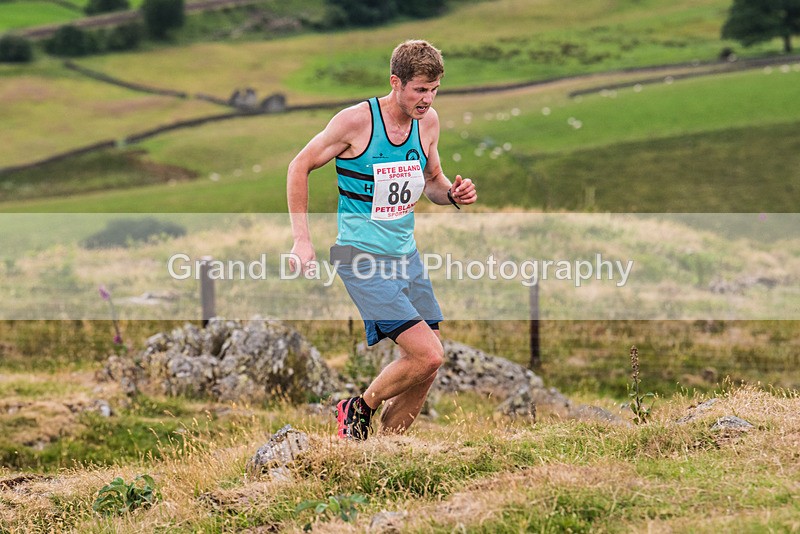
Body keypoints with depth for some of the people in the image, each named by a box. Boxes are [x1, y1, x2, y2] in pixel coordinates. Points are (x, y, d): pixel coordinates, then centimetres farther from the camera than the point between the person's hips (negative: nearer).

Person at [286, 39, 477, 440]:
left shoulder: (428, 121, 4)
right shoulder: (357, 121, -14)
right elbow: (299, 167, -4)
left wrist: (453, 193, -4)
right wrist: (302, 239, -8)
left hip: (407, 256, 7)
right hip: (363, 257, -7)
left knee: (425, 365, 6)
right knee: (427, 356, -16)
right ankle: (358, 410, 8)